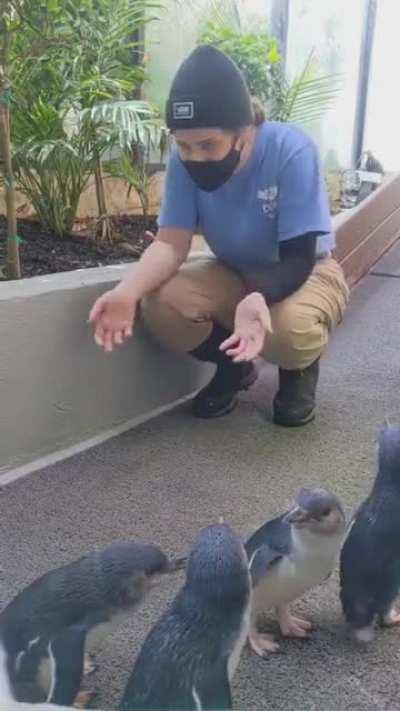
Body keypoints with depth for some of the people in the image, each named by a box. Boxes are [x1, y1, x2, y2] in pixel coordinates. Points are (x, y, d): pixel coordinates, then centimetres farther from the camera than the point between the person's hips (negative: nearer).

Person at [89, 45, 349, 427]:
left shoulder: (291, 151, -30)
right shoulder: (184, 159, -19)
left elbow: (297, 260, -30)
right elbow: (171, 243, -23)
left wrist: (258, 299, -52)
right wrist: (127, 290, -43)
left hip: (305, 273, -3)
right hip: (233, 273, 4)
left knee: (290, 329, -38)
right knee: (159, 305, -25)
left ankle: (299, 369, 3)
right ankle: (234, 364, 6)